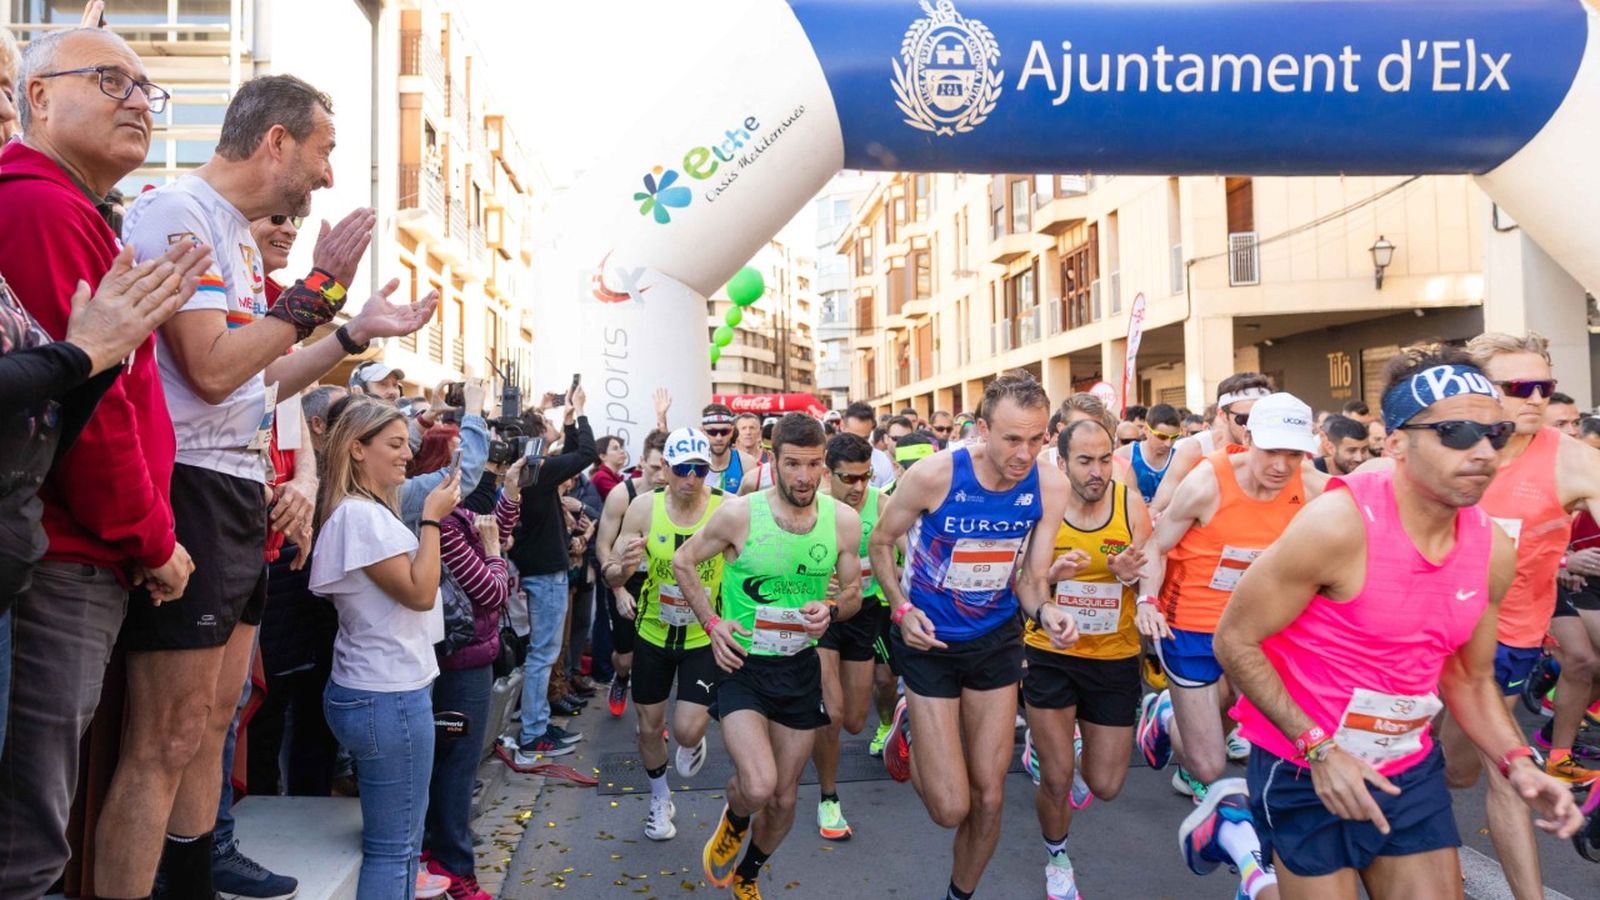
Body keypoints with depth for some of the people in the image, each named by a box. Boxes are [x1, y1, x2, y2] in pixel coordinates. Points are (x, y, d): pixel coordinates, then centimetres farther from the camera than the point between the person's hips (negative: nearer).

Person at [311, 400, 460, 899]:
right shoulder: (359, 514, -18)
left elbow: (410, 590, 16)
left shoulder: (370, 510, 13)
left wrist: (429, 515, 10)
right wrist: (432, 518, -14)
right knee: (394, 847, -1)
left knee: (401, 839, 19)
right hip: (388, 696, -10)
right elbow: (420, 593, -19)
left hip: (382, 689, 10)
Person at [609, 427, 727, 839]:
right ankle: (660, 800, 42)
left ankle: (693, 743, 31)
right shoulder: (645, 507, -13)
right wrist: (621, 566, -32)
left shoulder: (727, 510, -18)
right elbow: (614, 570, -8)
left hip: (704, 637, -2)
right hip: (653, 634, 2)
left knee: (687, 729, -9)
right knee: (649, 727, 14)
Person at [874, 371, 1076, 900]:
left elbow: (1030, 578, -4)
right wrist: (901, 608, -20)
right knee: (951, 808, -2)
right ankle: (911, 727, 30)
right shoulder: (934, 475, -24)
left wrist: (1046, 612, -26)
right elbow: (881, 543, -6)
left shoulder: (1050, 487, -14)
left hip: (997, 639, 3)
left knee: (989, 797, 11)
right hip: (930, 639, -3)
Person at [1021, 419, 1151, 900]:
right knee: (1056, 782, 2)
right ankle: (1057, 859, 34)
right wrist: (1050, 574, -28)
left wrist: (1132, 575, -26)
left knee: (1105, 786, 9)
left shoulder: (1131, 504, -9)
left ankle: (1053, 746, 44)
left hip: (1115, 657, 2)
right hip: (1051, 654, -1)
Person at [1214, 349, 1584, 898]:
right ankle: (1239, 821, 30)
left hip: (1410, 768, 6)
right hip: (1306, 764, -6)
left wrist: (1516, 763, -5)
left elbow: (1470, 679, 11)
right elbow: (1234, 640, -19)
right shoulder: (1339, 523, -24)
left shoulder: (1493, 550, -4)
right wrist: (1319, 749, -20)